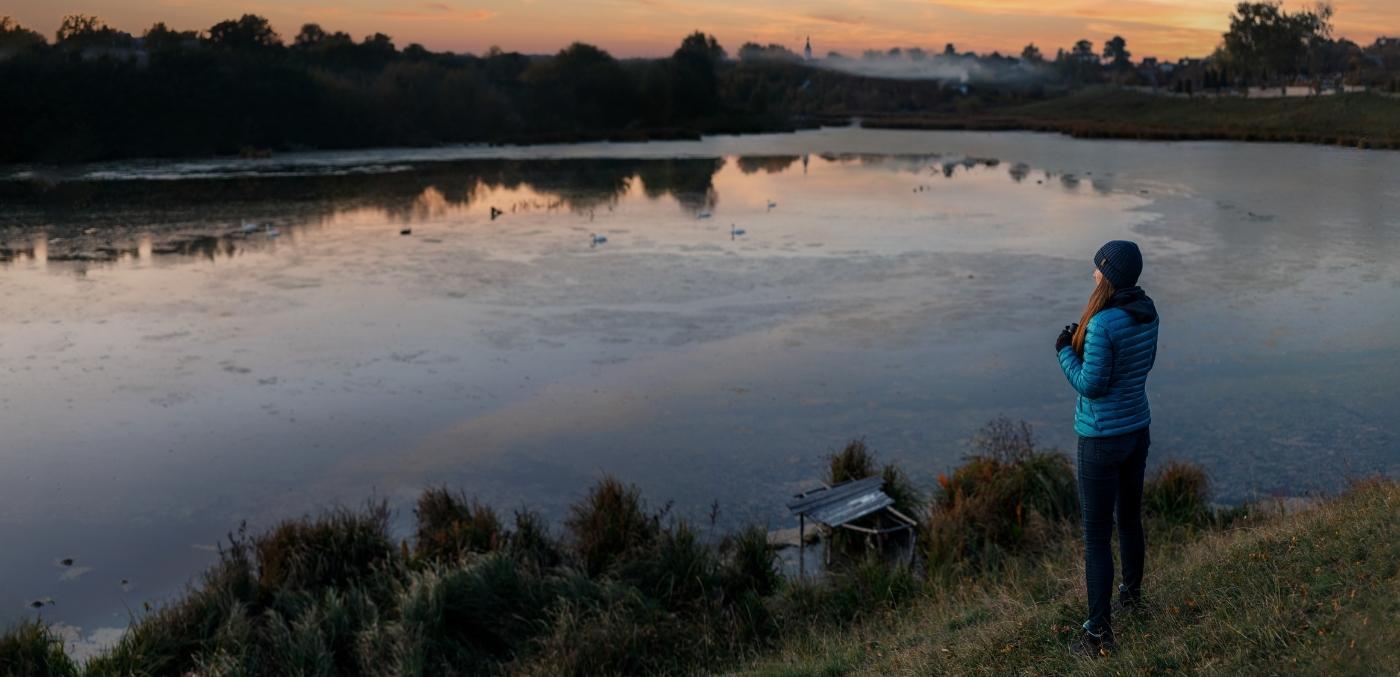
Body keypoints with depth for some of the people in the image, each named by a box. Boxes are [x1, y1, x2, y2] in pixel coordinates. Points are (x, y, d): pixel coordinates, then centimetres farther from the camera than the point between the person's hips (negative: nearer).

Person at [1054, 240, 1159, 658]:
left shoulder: (1102, 323, -28)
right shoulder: (1147, 312, -1)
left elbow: (1091, 385, -23)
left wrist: (1065, 351, -6)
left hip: (1102, 439, -8)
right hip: (1136, 429, 8)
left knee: (1096, 536, 2)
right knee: (1129, 517, 28)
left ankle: (1099, 634, 10)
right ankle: (1131, 594, 50)